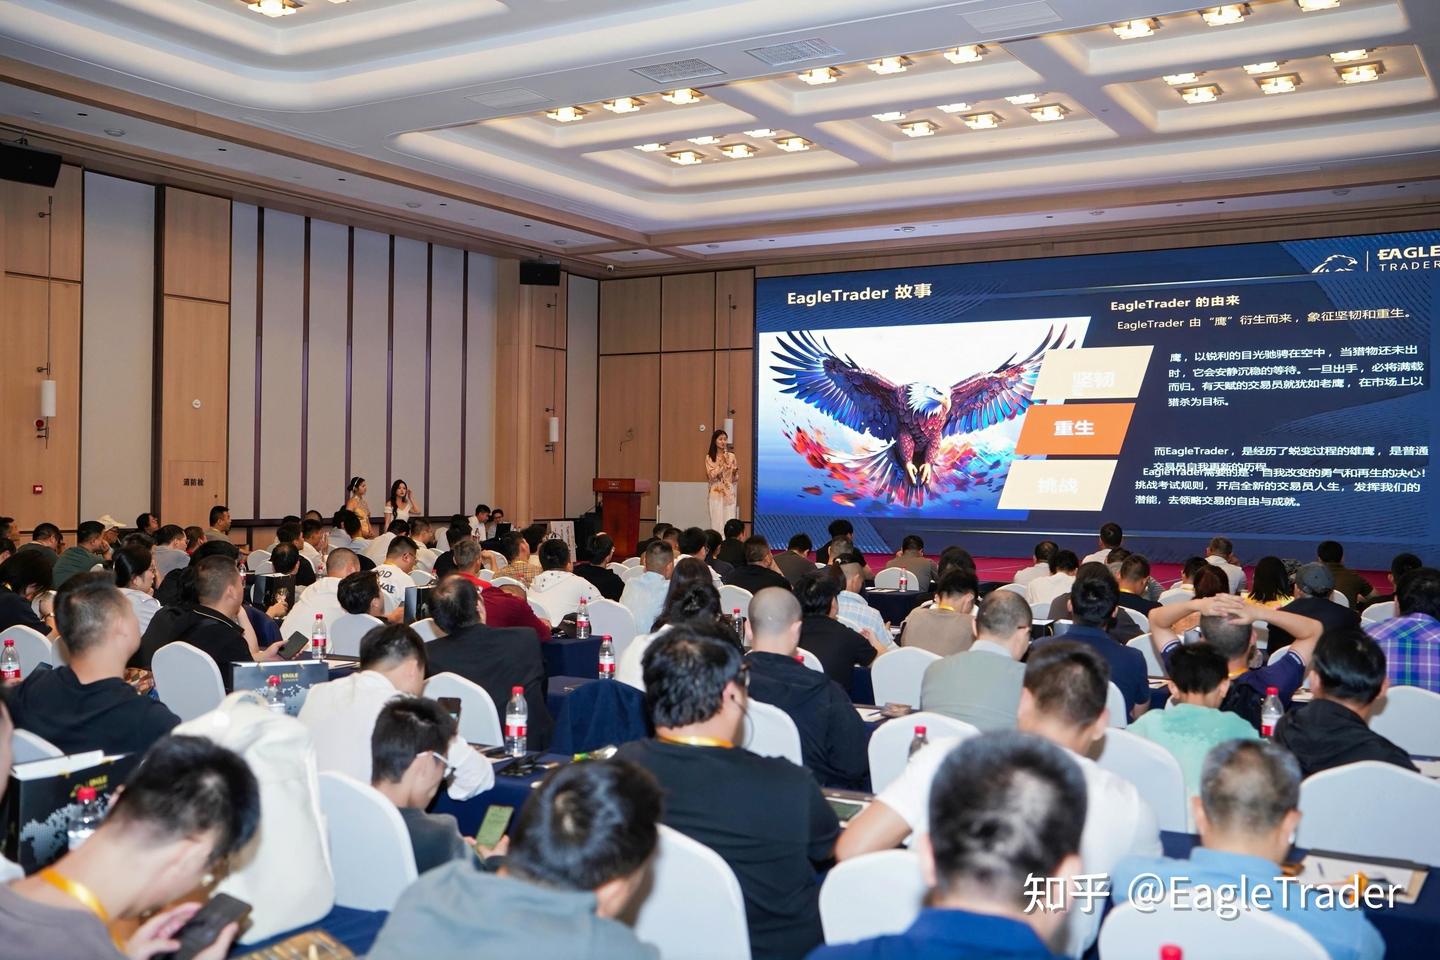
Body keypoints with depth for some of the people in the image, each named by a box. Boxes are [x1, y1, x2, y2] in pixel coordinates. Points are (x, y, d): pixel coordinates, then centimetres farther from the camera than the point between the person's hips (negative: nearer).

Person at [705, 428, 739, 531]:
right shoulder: (710, 457, 0)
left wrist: (736, 470, -12)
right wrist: (722, 463, -12)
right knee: (717, 520, -2)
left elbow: (735, 478, 9)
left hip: (729, 493, 2)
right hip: (716, 493, -2)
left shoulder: (731, 456, 6)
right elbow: (711, 476, -11)